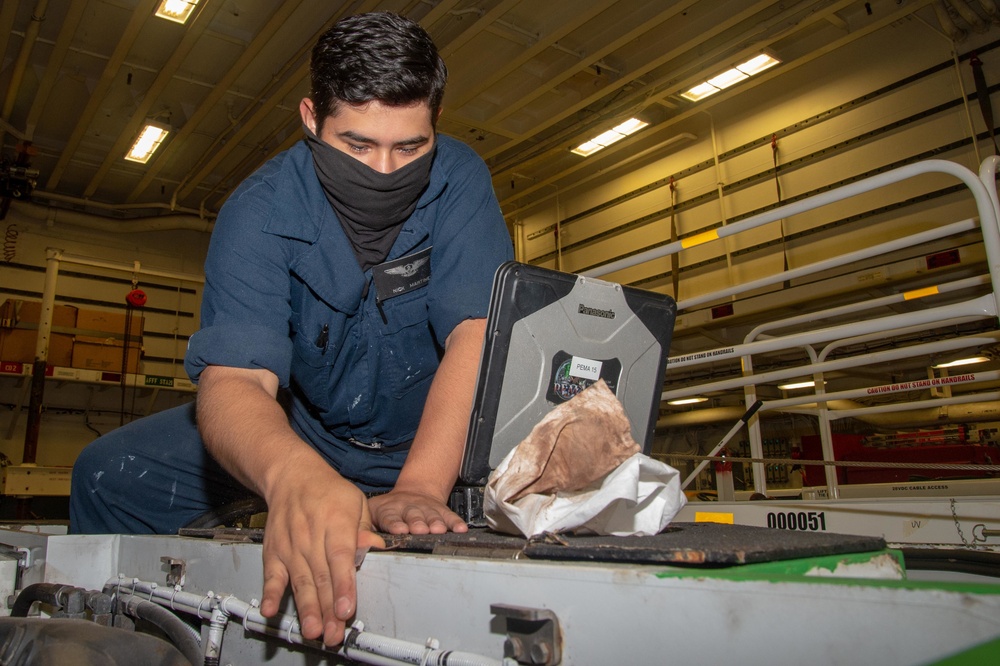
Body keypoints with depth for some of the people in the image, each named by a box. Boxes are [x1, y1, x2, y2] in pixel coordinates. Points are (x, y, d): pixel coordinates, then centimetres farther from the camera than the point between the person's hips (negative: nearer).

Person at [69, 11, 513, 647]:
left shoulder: (460, 181, -18)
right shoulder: (260, 211, -20)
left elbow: (477, 333, -29)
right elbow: (232, 377, -34)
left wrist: (418, 487, -46)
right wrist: (295, 474, -58)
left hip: (434, 437, 1)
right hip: (304, 428, 0)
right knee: (110, 475, -13)